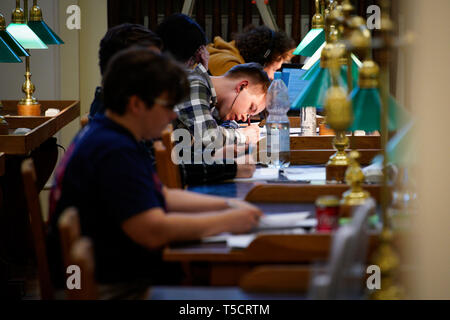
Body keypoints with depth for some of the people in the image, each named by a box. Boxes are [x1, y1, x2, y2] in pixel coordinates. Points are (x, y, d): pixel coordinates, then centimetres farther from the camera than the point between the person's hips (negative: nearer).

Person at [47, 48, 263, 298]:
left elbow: (163, 196, 24)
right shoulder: (115, 152, -21)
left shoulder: (102, 135, 14)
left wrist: (227, 205, 11)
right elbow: (154, 231, -28)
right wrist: (228, 221, -16)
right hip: (109, 285, -11)